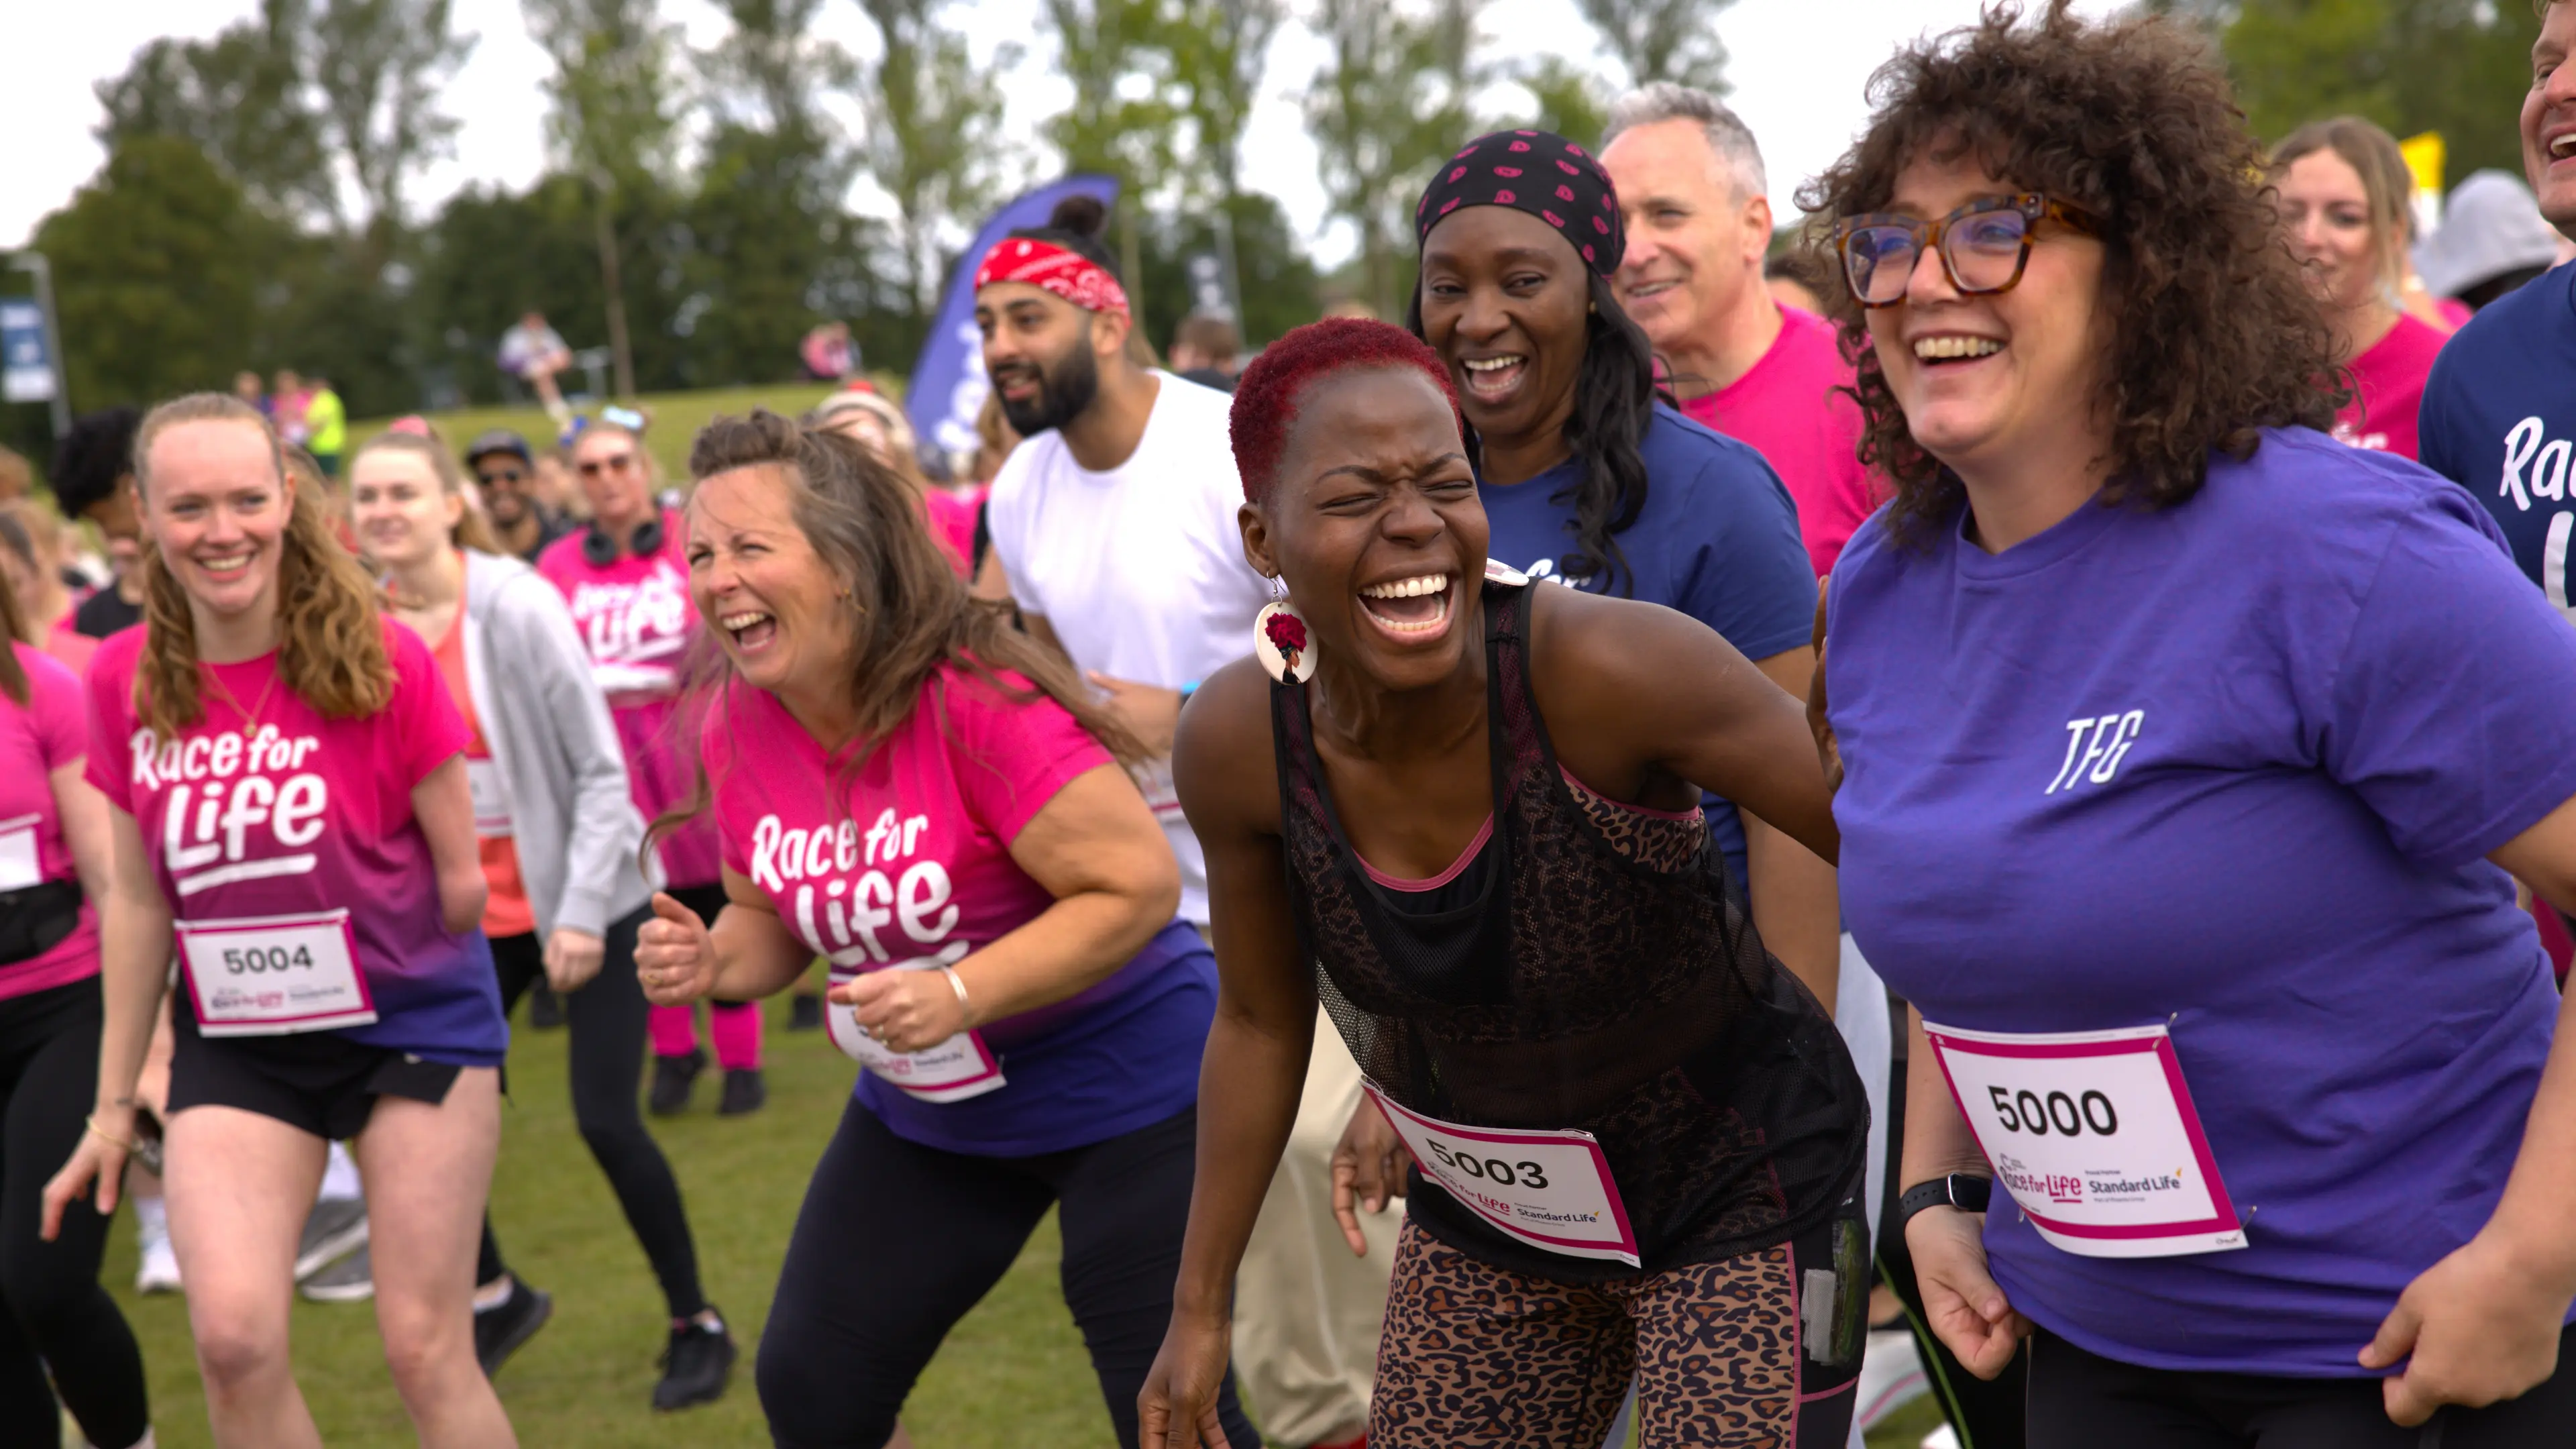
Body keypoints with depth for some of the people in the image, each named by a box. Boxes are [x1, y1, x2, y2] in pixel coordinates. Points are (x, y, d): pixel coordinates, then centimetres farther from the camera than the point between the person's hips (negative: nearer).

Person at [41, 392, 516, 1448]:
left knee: (425, 1351, -1)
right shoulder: (122, 681, -2)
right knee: (232, 1336, -14)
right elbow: (138, 898, 7)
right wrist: (114, 1100, 10)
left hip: (413, 1023, -3)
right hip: (235, 1048, 3)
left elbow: (460, 877, -4)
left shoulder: (379, 660, -13)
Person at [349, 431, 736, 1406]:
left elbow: (600, 768, -14)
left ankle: (698, 1326, 13)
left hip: (586, 898, -5)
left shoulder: (517, 607, -16)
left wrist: (583, 911, -19)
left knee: (607, 1119, -8)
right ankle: (495, 1296, 28)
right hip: (468, 911, 5)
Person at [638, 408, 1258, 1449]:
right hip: (926, 1113, 7)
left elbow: (1139, 887, -25)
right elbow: (775, 921, 10)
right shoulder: (739, 726, -6)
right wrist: (709, 960, -13)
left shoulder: (980, 698, -26)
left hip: (1125, 1092, -7)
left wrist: (961, 993, -33)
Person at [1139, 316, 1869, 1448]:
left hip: (1739, 1197, -4)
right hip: (1489, 1222, 4)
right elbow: (1261, 1023, 0)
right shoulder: (1237, 740, -17)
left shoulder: (1608, 666, -31)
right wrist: (1200, 1305, 6)